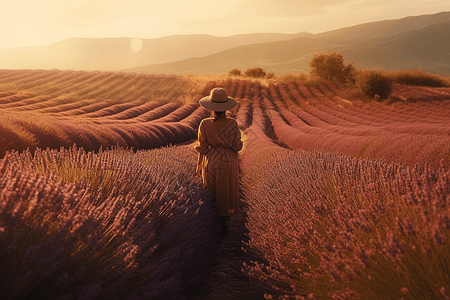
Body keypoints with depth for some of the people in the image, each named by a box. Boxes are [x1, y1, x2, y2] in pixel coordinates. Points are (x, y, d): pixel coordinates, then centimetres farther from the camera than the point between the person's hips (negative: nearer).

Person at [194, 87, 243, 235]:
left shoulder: (204, 124, -17)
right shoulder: (232, 124, -19)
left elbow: (202, 148, -8)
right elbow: (237, 146, -12)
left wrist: (200, 166, 7)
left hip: (211, 165, 1)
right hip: (228, 165, -1)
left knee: (211, 194, 21)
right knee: (227, 194, 18)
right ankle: (224, 224, 31)